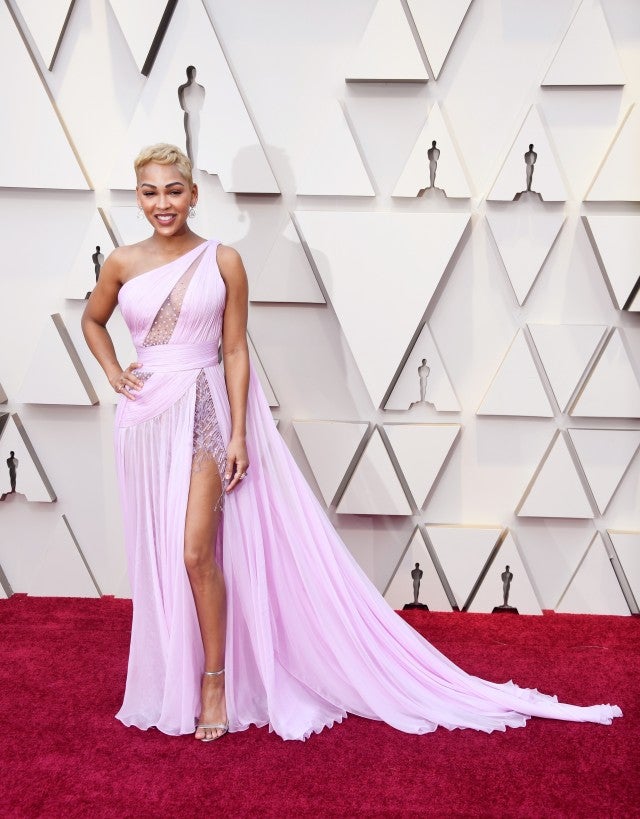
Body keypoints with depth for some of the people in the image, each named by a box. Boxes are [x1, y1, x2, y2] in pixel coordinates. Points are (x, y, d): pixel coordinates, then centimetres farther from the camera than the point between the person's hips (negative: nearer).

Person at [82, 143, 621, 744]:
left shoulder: (221, 261, -4)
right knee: (156, 555, 11)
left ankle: (215, 681, 10)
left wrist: (238, 435, -8)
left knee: (196, 552, -10)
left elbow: (235, 352, -4)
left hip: (202, 411, -4)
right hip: (145, 415, 4)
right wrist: (113, 373, 7)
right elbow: (91, 319, 23)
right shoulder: (123, 263, 5)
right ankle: (171, 677, 30)